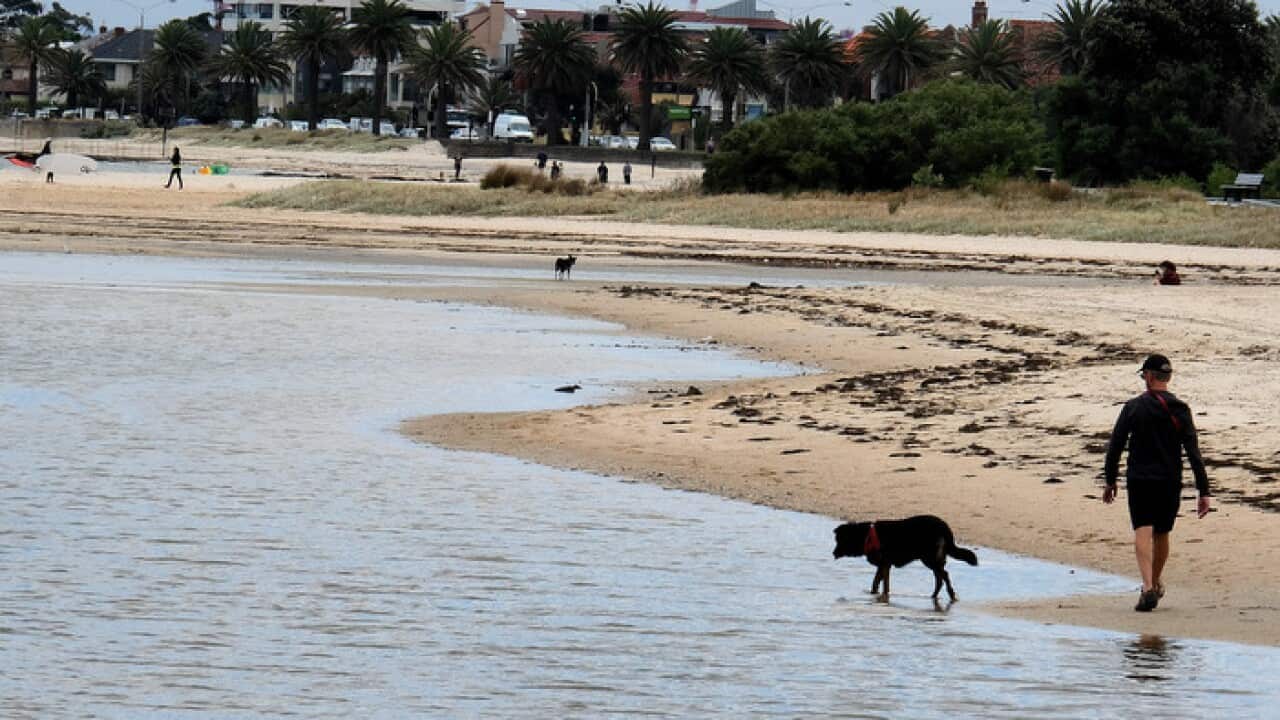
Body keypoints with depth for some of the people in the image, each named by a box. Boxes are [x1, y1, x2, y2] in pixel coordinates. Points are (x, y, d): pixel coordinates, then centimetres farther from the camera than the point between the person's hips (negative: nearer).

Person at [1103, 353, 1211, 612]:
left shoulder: (1134, 407, -3)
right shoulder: (1180, 411, 0)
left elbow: (1115, 447, -1)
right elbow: (1194, 454, -5)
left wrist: (1110, 481, 10)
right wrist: (1203, 491, -5)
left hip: (1139, 481, -2)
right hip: (1170, 483, 2)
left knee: (1143, 534, -11)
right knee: (1161, 535, 18)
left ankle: (1148, 587, -29)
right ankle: (1155, 585, 36)